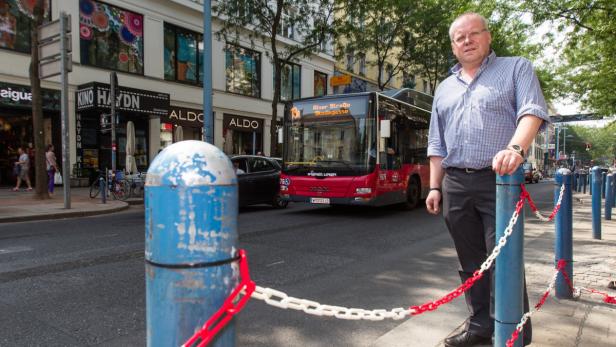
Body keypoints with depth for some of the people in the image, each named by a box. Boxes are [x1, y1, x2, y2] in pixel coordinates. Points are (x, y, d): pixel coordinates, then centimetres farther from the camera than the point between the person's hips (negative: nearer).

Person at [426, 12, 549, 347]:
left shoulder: (516, 68, 7)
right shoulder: (445, 88, 18)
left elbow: (532, 111, -10)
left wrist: (516, 148, -29)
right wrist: (435, 186, 9)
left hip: (499, 181, -4)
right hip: (455, 184, 5)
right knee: (471, 262, 10)